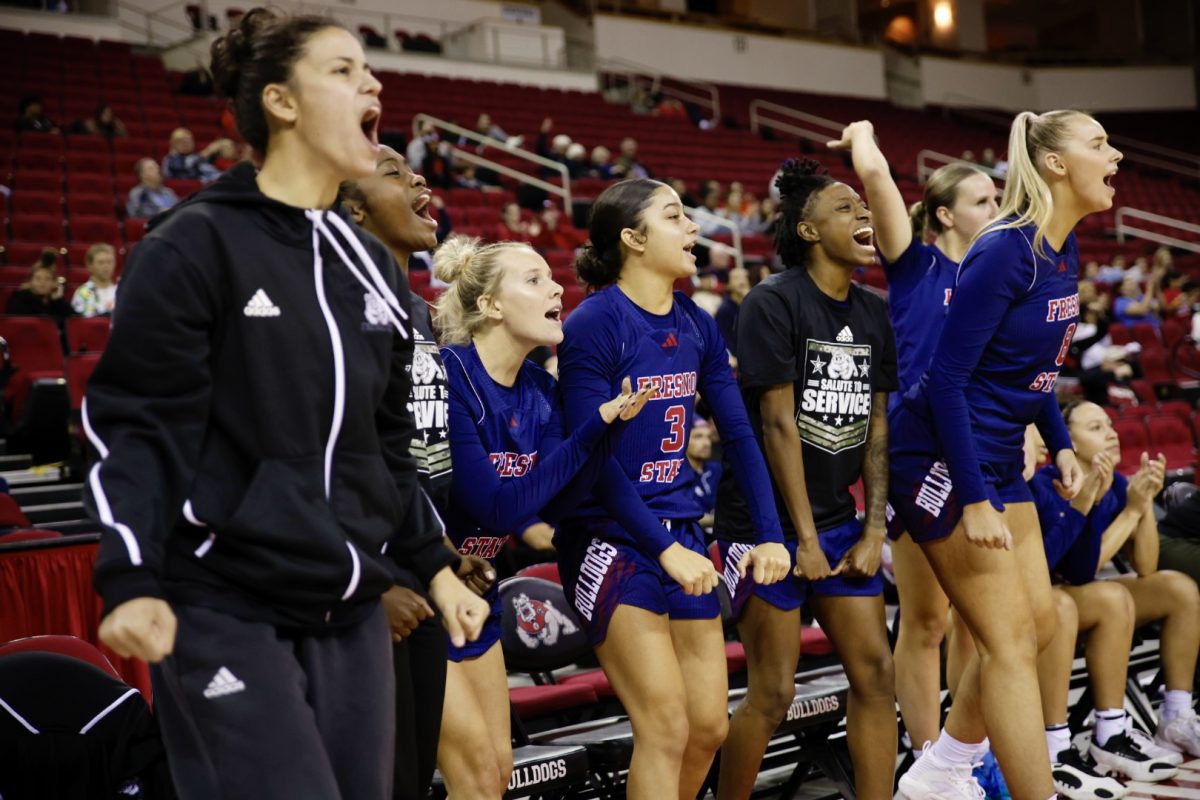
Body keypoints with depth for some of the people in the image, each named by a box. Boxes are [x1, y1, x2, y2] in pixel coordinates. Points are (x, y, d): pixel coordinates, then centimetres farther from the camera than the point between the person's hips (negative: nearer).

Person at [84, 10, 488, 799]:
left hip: (351, 614, 7)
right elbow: (133, 427, -10)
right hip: (225, 614, -7)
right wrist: (133, 581, -20)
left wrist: (434, 564, 17)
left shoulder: (372, 263, 14)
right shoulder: (194, 245, -7)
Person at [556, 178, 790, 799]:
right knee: (667, 727, -10)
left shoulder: (697, 326, 7)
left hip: (680, 532, 7)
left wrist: (770, 534, -3)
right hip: (611, 536, -7)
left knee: (709, 727, 8)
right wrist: (665, 549, -20)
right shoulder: (593, 325, -13)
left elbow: (738, 434, 8)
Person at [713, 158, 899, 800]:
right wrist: (804, 537, -16)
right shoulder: (773, 303, -12)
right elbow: (778, 425, -16)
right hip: (767, 522, -7)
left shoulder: (874, 315, 8)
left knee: (876, 674, 4)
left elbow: (877, 427, 8)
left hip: (838, 519, 7)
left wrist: (874, 530, 1)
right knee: (772, 694, -2)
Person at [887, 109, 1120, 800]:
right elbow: (945, 379, -22)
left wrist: (1061, 444, 12)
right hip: (945, 459, -10)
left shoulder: (1064, 252, 7)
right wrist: (975, 502, -24)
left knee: (1039, 624, 13)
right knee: (1011, 640, -7)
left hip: (1000, 458, 10)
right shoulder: (1005, 252, -21)